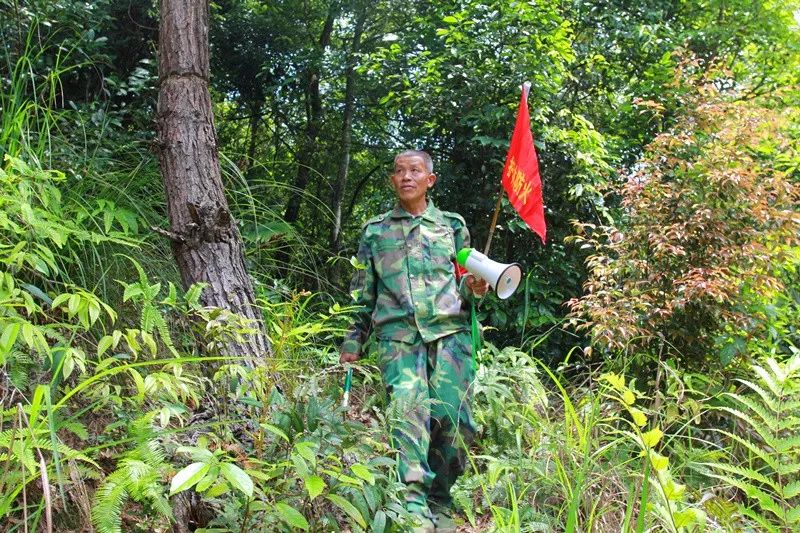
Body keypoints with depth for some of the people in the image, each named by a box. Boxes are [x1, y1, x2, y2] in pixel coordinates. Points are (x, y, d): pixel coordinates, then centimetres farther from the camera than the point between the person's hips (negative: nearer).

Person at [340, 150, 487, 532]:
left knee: (453, 418, -8)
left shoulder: (452, 225, 18)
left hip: (449, 331, 1)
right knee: (408, 408, -21)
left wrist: (473, 288, -1)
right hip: (398, 334, 0)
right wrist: (352, 341, 14)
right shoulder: (375, 231, 19)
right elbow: (362, 293, 20)